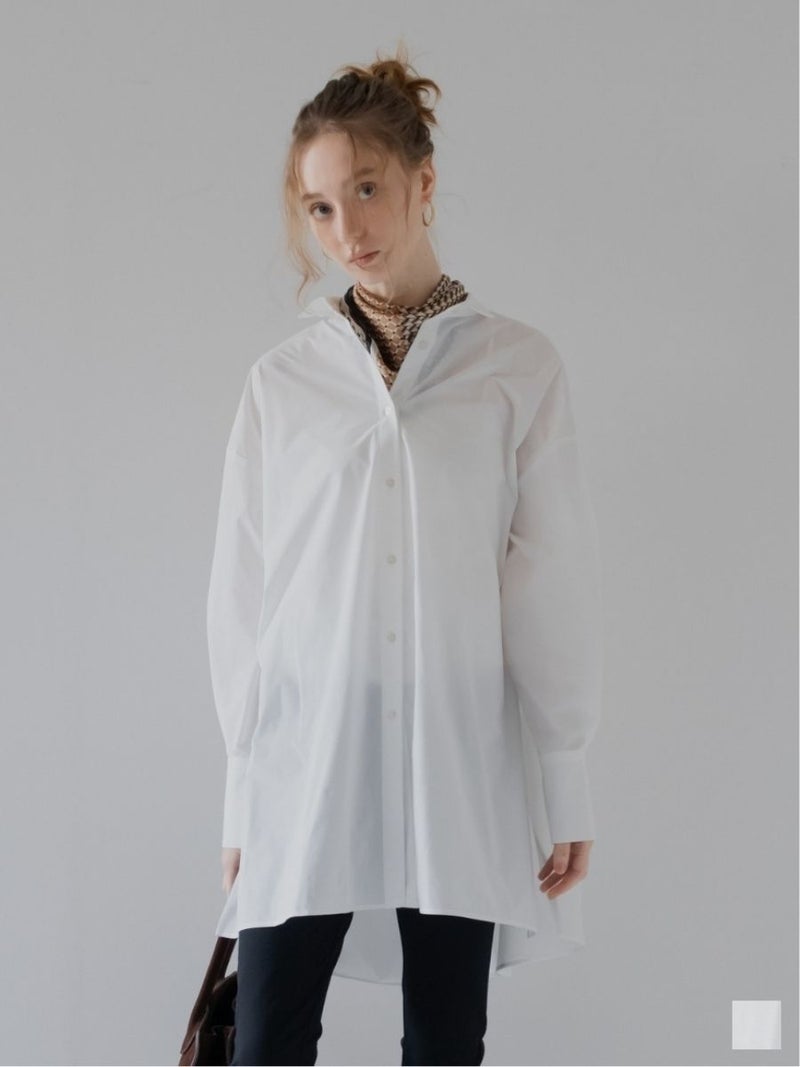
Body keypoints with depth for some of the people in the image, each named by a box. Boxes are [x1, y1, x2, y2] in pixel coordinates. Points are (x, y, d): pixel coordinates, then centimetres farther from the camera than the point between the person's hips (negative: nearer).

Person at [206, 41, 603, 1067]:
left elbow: (556, 583, 2)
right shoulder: (282, 380, 6)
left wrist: (565, 786, 1)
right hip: (307, 755, 1)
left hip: (461, 759, -1)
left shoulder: (518, 366, 2)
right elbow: (241, 595, 8)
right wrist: (241, 801, 6)